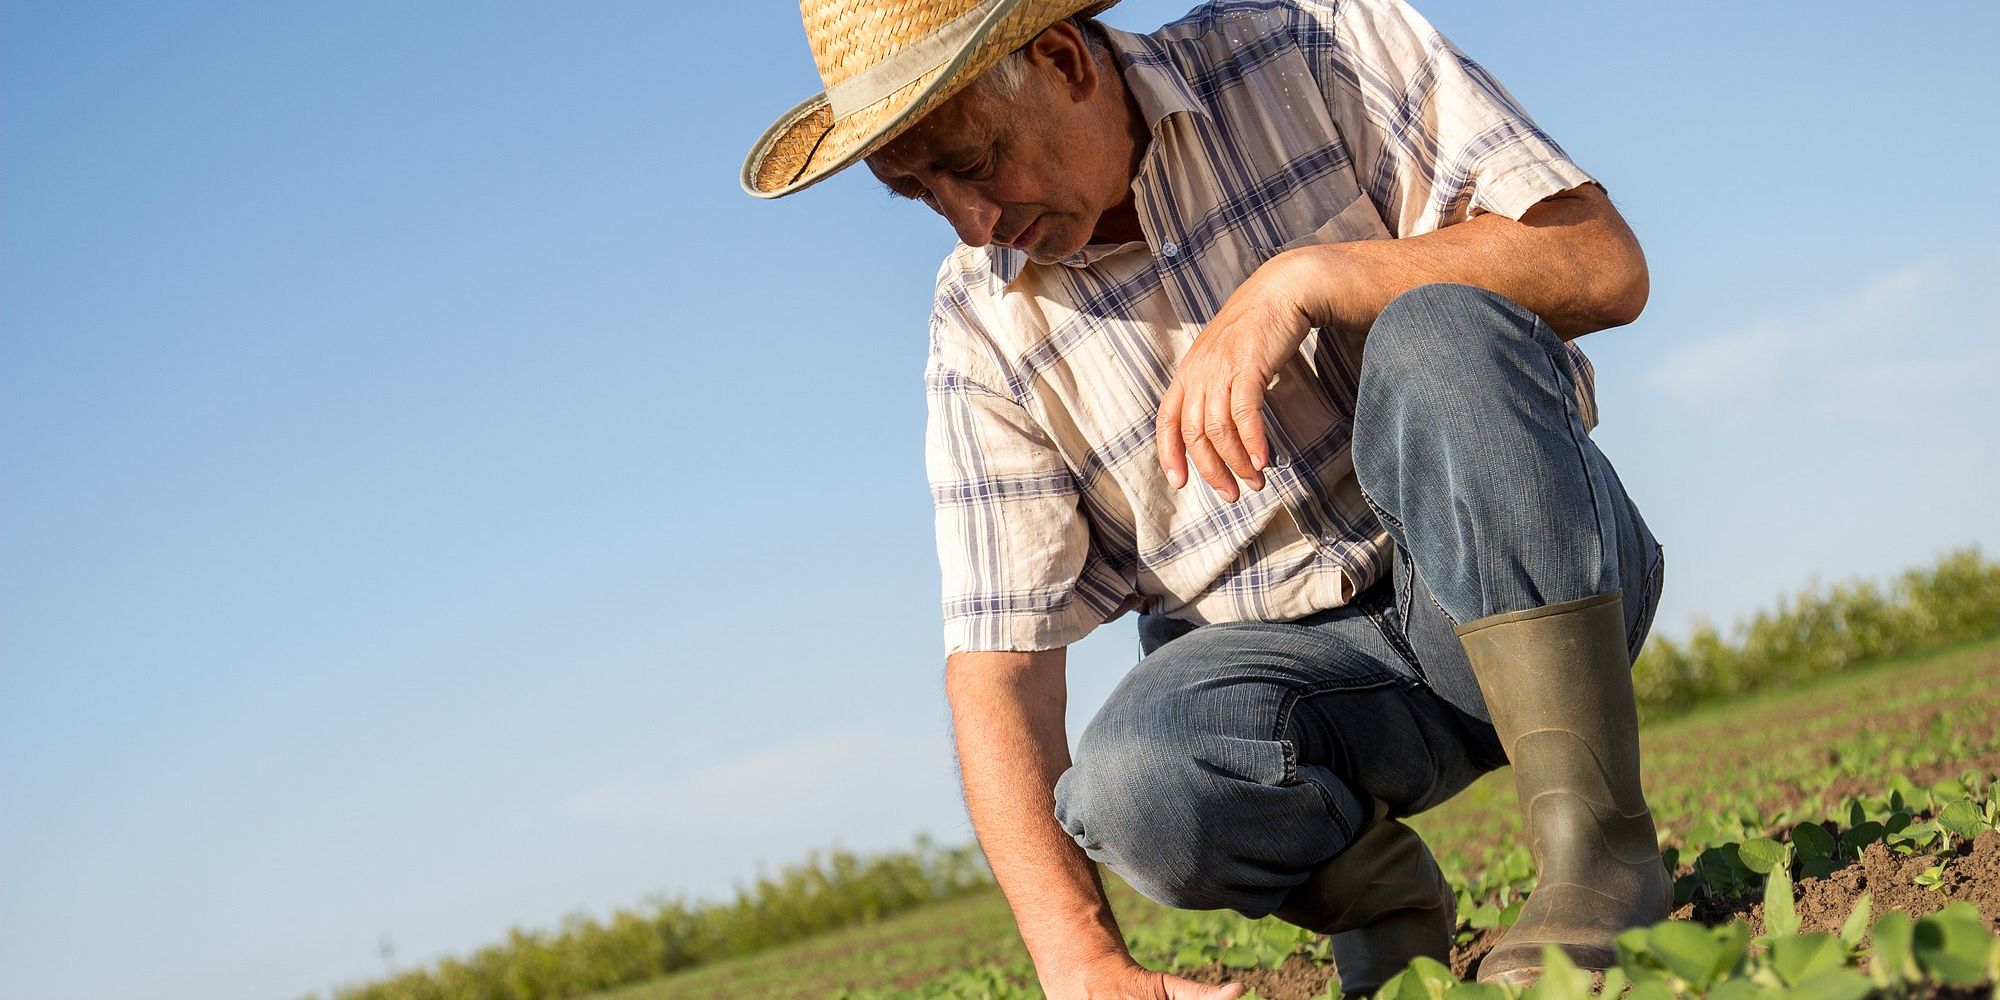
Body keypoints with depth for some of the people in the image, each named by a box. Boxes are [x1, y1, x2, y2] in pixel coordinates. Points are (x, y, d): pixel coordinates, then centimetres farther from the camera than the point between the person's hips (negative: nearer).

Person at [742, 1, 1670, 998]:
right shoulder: (981, 325, -4)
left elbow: (1603, 262, -16)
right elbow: (995, 659, -10)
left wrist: (1301, 279, -29)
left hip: (1530, 581, -1)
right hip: (1276, 661, 2)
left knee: (1439, 339, -32)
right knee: (1131, 785, -32)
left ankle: (1598, 849, -22)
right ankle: (1380, 890, 1)